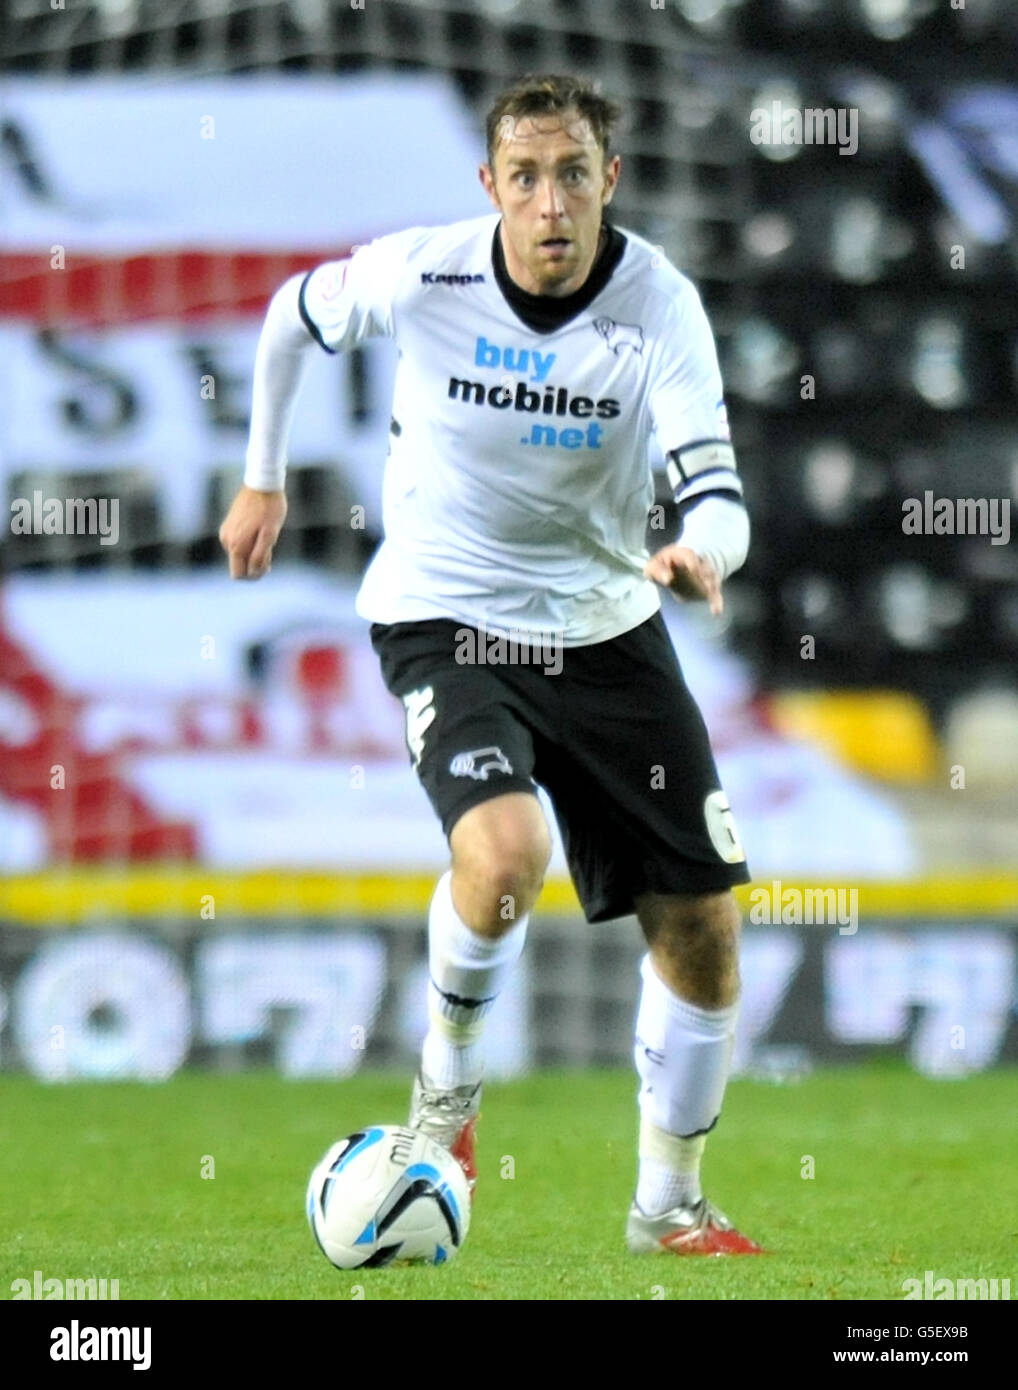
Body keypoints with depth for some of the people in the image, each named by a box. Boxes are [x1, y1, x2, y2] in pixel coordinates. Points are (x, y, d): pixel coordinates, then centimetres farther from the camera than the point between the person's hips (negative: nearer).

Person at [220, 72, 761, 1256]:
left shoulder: (659, 303, -17)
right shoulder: (419, 275, -17)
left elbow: (715, 495, -25)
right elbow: (294, 315, 6)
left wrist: (701, 554, -47)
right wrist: (263, 479, 12)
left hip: (606, 627, 3)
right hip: (444, 621, -3)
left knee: (701, 926, 3)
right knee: (503, 853, -30)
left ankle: (668, 1205, 23)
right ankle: (447, 1081, 1)